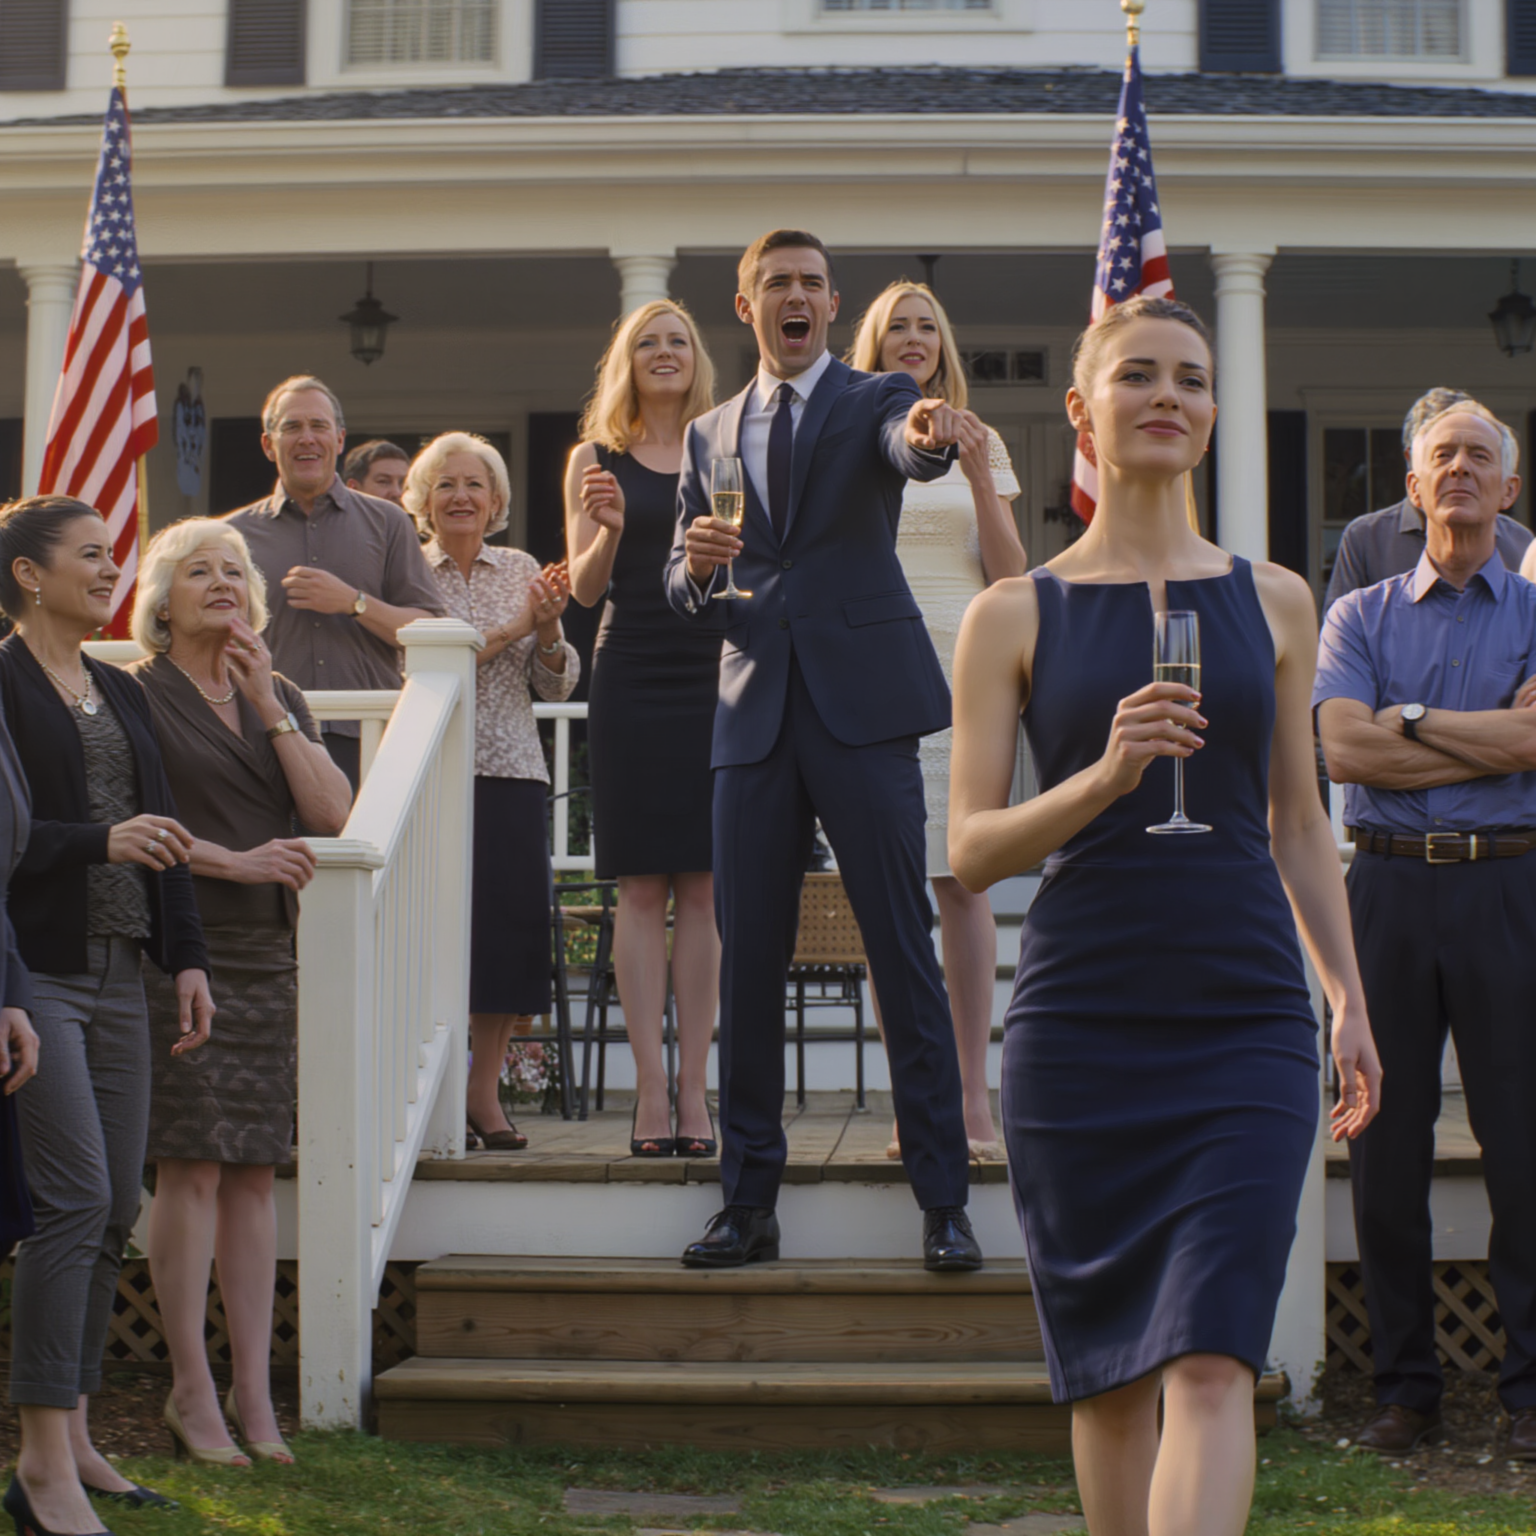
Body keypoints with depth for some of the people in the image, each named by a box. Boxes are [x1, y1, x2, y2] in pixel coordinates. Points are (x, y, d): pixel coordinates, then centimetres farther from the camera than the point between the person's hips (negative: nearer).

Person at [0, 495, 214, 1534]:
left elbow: (163, 837, 19)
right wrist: (101, 842, -20)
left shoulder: (124, 695, 18)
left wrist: (187, 959, 12)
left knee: (118, 1207, 6)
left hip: (118, 976, 7)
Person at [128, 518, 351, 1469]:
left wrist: (269, 707, -2)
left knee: (256, 1173, 4)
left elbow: (334, 812, 4)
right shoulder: (137, 695, 0)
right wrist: (236, 861, -16)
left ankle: (255, 1390, 8)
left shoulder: (280, 698, 16)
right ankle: (192, 1391, 2)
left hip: (267, 953, 5)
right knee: (192, 1168, -6)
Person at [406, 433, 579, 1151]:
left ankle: (484, 1089, 10)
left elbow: (557, 685, 12)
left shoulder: (521, 571, 15)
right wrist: (513, 627, -11)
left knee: (514, 916, -1)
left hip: (512, 768, 4)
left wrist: (548, 630, -7)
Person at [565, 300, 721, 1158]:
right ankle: (652, 1088, 1)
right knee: (642, 888, -1)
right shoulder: (596, 459, 10)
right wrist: (610, 529, -14)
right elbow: (585, 587, 4)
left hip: (714, 680, 0)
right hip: (632, 682, 0)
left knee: (703, 888, 0)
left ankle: (694, 1089, 4)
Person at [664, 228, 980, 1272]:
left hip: (862, 706, -4)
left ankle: (944, 1198, 1)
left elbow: (909, 449, -18)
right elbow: (681, 590, 17)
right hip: (755, 714, 4)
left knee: (905, 952, -4)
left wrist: (929, 437, -42)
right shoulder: (710, 436, 18)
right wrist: (697, 565, -7)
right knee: (748, 959, 5)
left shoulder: (875, 399, 6)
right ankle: (751, 1200, 14)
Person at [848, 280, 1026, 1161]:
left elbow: (1010, 576, 7)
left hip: (960, 672, 0)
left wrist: (979, 481, -6)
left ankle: (976, 1096, -3)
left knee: (964, 880, -6)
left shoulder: (981, 445, 14)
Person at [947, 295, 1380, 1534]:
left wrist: (1349, 999, 13)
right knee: (1109, 1369, 7)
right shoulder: (1014, 617, 4)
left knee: (1210, 1360, -11)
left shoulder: (1273, 602, 11)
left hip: (1247, 1022, 1)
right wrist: (1104, 778, -17)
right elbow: (970, 850, 0)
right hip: (1081, 1025, -1)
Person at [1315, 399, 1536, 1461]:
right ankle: (1405, 1389, 13)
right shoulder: (1359, 617, 11)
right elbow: (1342, 748, -5)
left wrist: (1409, 717, -4)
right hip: (1390, 885, 1)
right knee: (1388, 1144, 3)